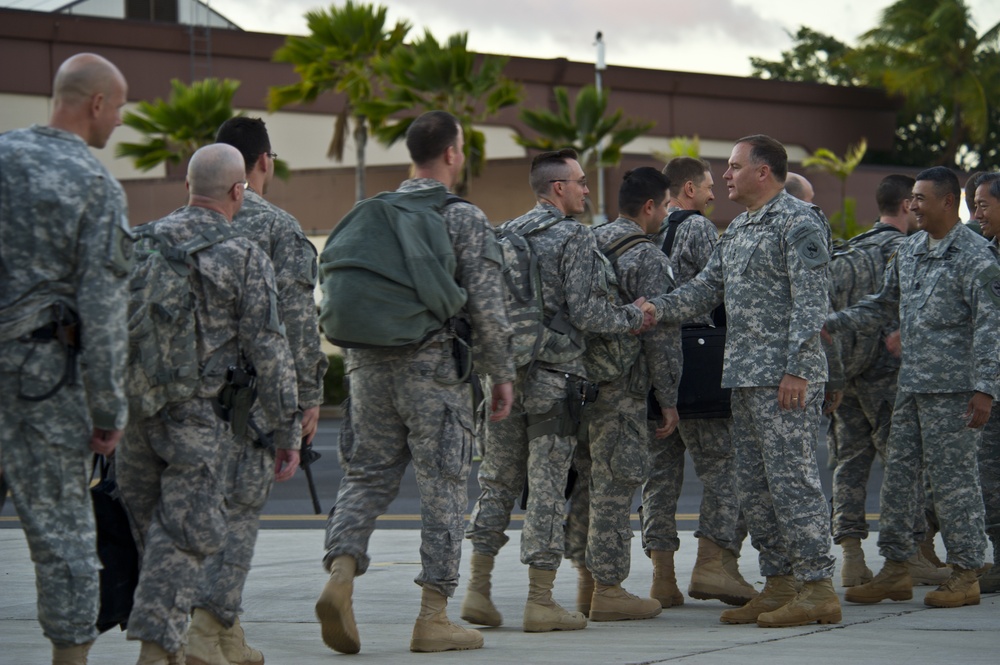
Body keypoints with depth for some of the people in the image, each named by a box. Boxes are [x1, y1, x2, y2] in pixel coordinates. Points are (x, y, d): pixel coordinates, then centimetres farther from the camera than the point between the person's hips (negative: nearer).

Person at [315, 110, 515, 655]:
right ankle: (433, 617, 3)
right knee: (443, 488, 2)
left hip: (368, 365, 5)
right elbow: (486, 307, -9)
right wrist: (501, 374, 0)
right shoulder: (464, 218, -5)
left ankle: (340, 576, -11)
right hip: (433, 369, -5)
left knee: (368, 476, 11)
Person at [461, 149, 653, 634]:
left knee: (496, 483, 12)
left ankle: (478, 590, 10)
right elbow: (585, 313, -15)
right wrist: (634, 318, 0)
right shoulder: (575, 238, -8)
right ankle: (541, 602, 0)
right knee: (547, 488, -2)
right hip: (552, 377, -6)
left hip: (504, 372, 6)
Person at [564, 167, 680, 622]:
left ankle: (588, 582, 20)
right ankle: (608, 589, -1)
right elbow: (661, 333, -15)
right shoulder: (647, 257, -12)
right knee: (614, 486, -4)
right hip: (620, 388, -8)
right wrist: (669, 399, -8)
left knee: (589, 482, 15)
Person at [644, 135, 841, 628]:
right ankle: (779, 585, 16)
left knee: (791, 477, -11)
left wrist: (796, 370, -21)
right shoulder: (737, 230, 19)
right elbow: (707, 287, 16)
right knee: (753, 485, 10)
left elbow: (810, 303, -15)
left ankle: (818, 586, -8)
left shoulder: (799, 222, -9)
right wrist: (657, 309, -1)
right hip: (744, 375, 10)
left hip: (785, 377, -10)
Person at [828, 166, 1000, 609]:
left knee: (953, 477, -4)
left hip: (953, 388, -8)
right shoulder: (909, 252, 15)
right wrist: (833, 323, 11)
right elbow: (882, 305, 24)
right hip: (911, 384, 8)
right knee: (898, 473, 7)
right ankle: (895, 568, 14)